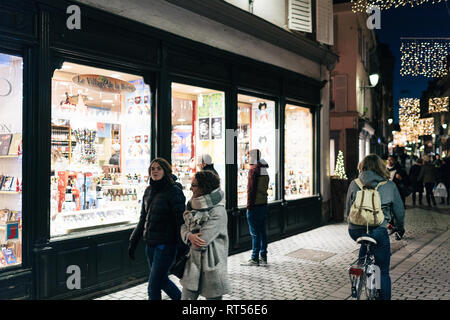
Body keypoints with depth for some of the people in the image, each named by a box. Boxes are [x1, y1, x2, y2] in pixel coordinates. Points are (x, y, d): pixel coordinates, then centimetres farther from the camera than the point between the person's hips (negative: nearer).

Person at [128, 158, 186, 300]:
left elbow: (181, 221, -15)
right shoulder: (148, 191, 8)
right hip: (150, 244, 7)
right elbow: (143, 218, 17)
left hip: (166, 245, -7)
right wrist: (133, 241, 16)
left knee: (153, 287, -2)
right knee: (162, 280, 19)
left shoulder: (174, 192, -13)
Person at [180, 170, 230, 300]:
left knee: (212, 297, 8)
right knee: (186, 297, 11)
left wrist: (190, 237, -3)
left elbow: (201, 241, -23)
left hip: (211, 267, -7)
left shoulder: (218, 212, -20)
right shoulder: (194, 206, 6)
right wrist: (190, 236, -17)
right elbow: (184, 227, 6)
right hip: (193, 265, 7)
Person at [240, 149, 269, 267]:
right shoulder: (264, 170, 13)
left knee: (255, 233, -3)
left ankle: (254, 259, 3)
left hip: (255, 205, -8)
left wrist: (249, 205, -13)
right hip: (264, 204, 8)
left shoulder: (253, 170, -12)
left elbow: (251, 189, -16)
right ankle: (263, 258, 17)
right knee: (262, 232, 11)